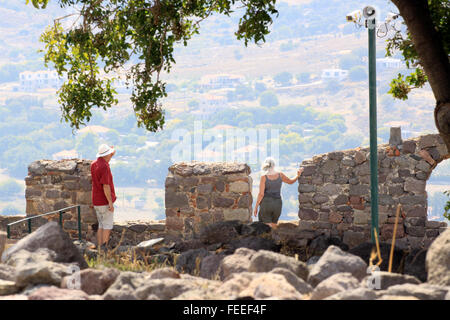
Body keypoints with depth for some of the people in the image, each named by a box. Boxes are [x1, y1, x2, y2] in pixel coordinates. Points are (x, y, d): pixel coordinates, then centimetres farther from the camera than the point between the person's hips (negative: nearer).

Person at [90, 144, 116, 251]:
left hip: (96, 201, 8)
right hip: (105, 201, -8)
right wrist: (110, 202, -20)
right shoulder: (104, 167, -19)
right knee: (107, 226, -2)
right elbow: (105, 186, -22)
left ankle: (99, 248, 13)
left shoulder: (94, 164, 8)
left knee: (101, 225, 14)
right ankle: (104, 249, -4)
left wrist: (112, 152, 25)